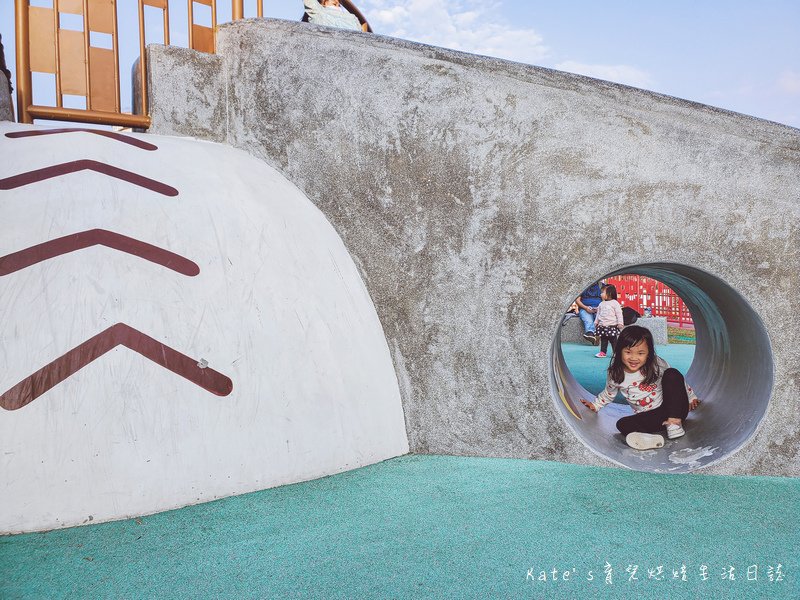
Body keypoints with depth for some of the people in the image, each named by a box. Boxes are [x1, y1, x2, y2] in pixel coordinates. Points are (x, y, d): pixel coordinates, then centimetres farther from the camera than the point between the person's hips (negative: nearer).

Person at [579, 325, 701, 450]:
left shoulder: (657, 364, -10)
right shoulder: (615, 374, -6)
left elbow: (678, 382, 8)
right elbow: (608, 394, 16)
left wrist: (691, 397, 15)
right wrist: (595, 405, 13)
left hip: (675, 410, -1)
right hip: (648, 417, 1)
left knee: (672, 373, -24)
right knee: (622, 424, -26)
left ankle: (674, 423, -28)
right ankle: (651, 438, -53)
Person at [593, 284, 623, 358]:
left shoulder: (615, 303, -5)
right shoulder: (601, 304, 10)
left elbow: (619, 314, -6)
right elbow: (598, 314, 17)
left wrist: (620, 323, -10)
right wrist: (596, 322, 12)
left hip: (612, 326, -5)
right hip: (602, 326, 5)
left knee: (613, 340, 1)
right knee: (603, 340, 8)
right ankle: (602, 352, 13)